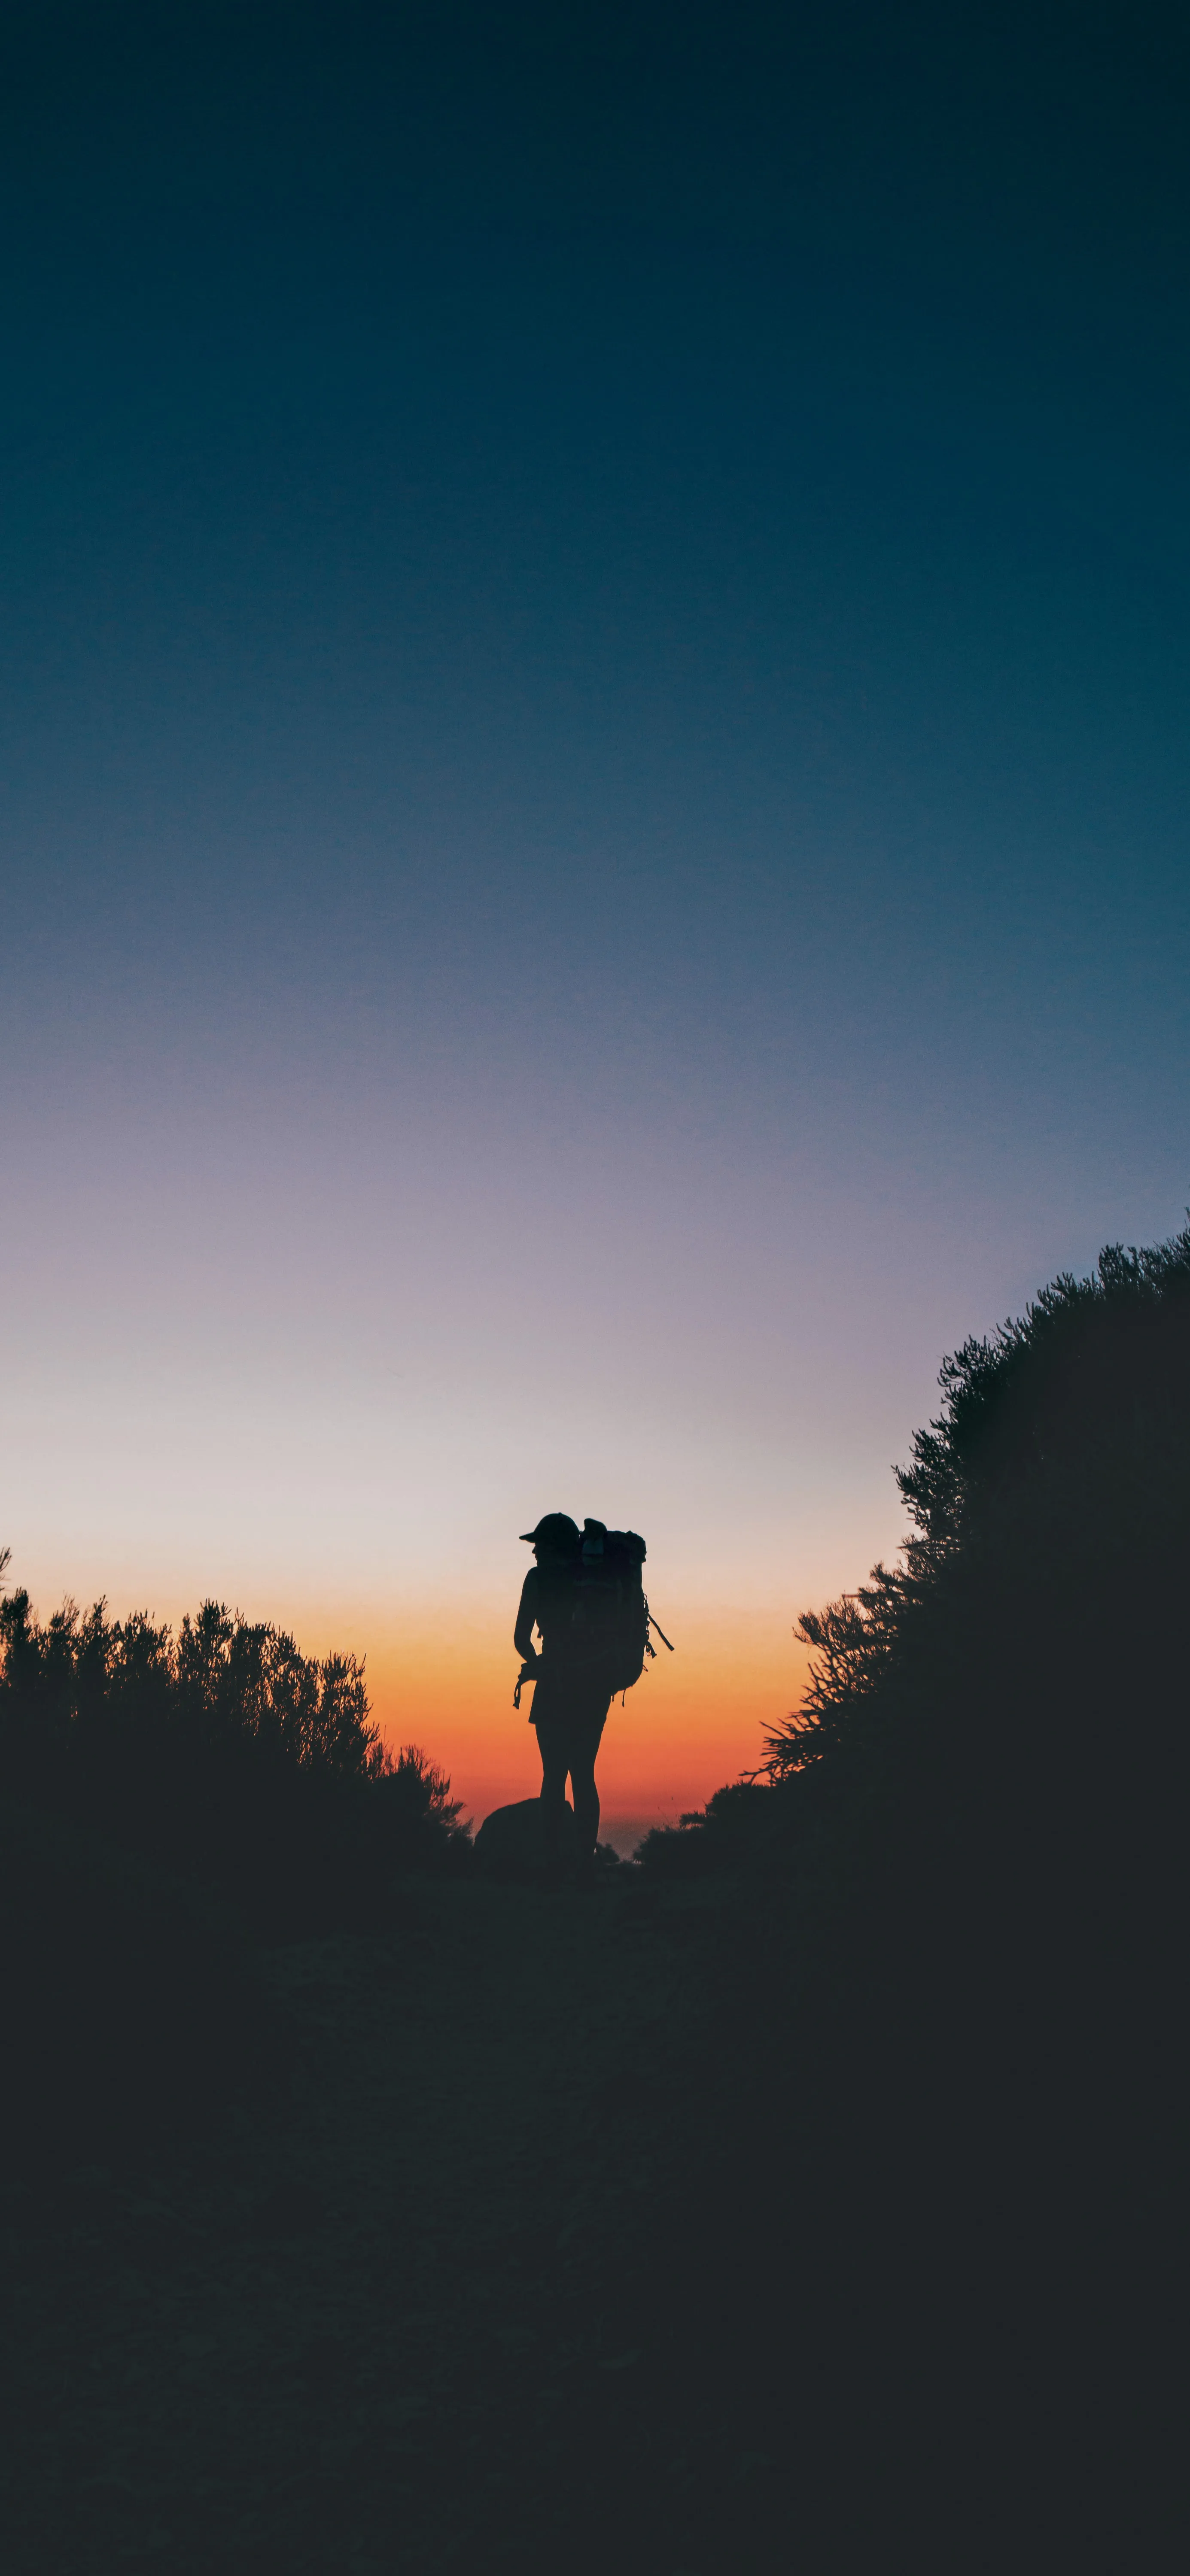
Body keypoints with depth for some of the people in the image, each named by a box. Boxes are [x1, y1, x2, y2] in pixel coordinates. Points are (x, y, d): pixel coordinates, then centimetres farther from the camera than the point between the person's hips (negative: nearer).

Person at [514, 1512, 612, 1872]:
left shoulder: (540, 1578, -1)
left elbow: (521, 1638, -4)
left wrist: (537, 1664, 14)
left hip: (559, 1685, -5)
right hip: (596, 1686, 5)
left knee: (555, 1774, -3)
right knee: (583, 1775, 10)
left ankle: (554, 1858, -9)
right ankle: (586, 1860, 8)